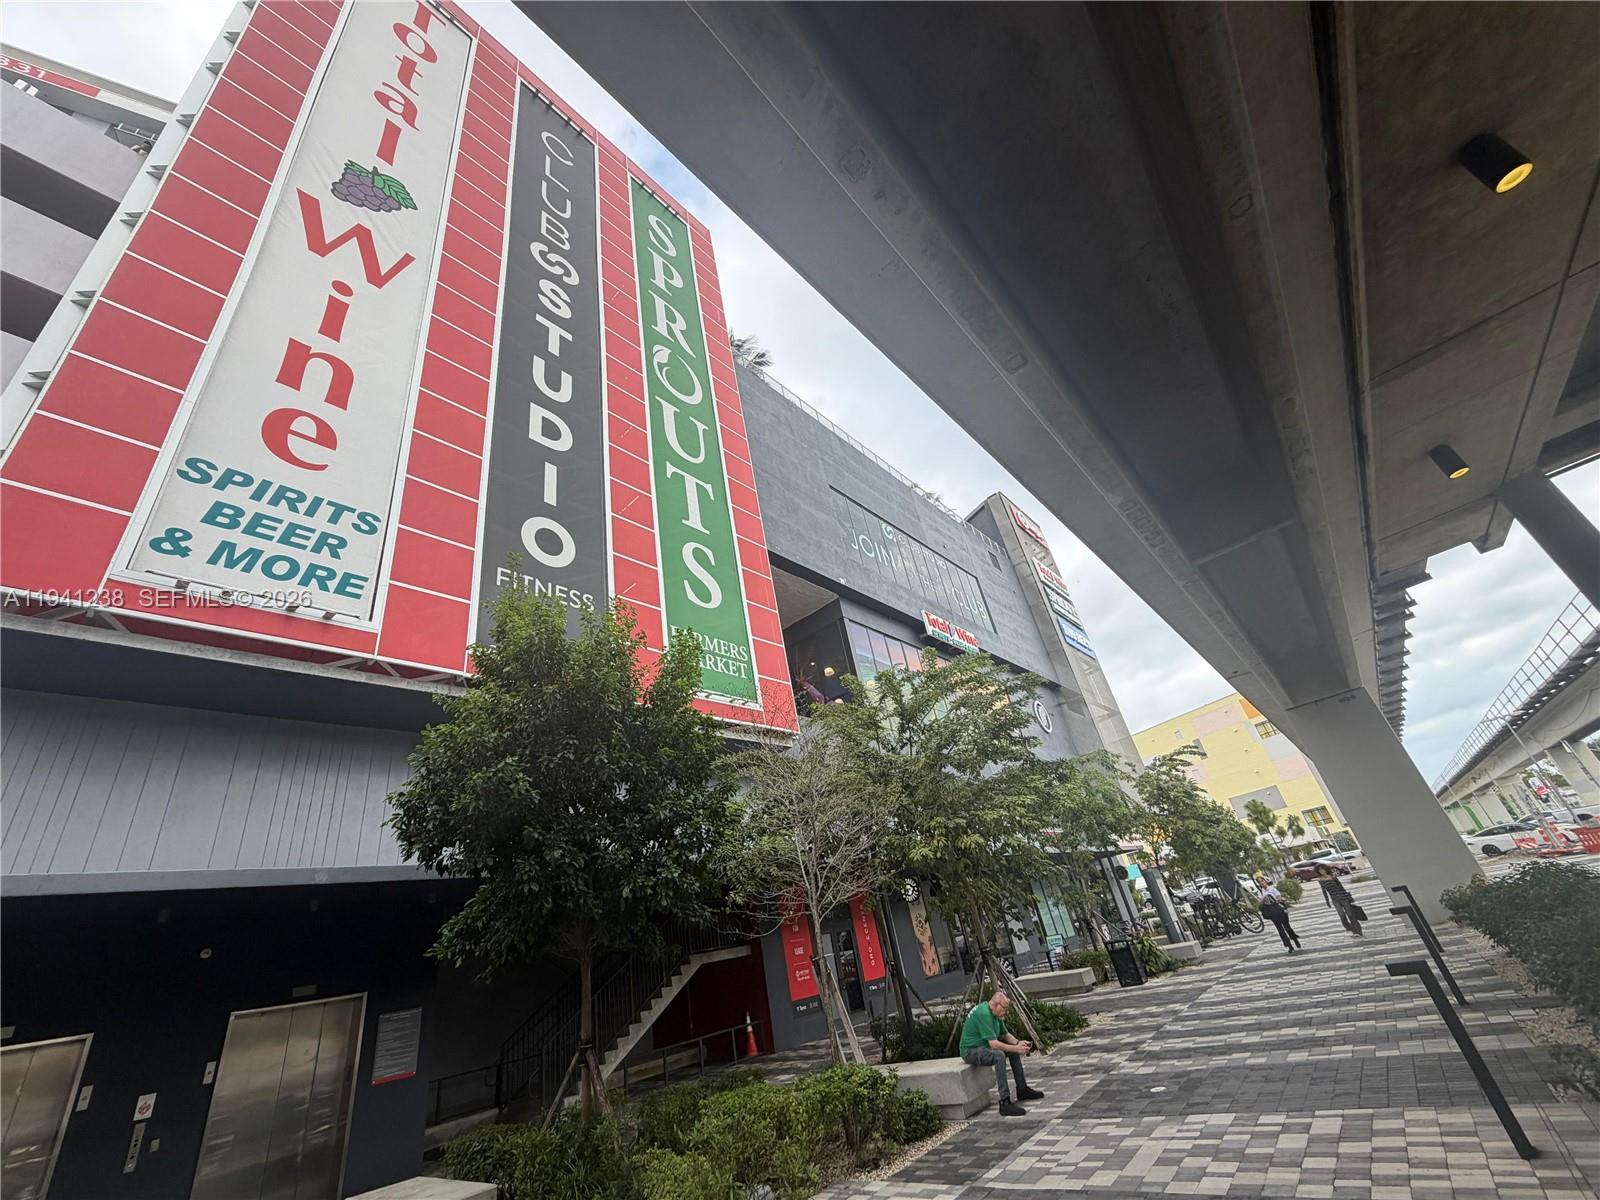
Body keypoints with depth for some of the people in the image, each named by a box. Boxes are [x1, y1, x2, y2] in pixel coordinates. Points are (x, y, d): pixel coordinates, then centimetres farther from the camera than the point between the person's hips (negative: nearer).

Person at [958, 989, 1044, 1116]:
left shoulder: (995, 1013, 5)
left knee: (1013, 1049, 10)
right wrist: (1016, 1048, -25)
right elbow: (994, 1044, -30)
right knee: (999, 1055, -33)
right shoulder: (983, 1014, -27)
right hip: (970, 1051, -10)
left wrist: (1018, 1043, -4)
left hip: (984, 1046, 10)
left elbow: (1005, 1035, 14)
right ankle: (1005, 1103, -30)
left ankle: (1022, 1089, 20)